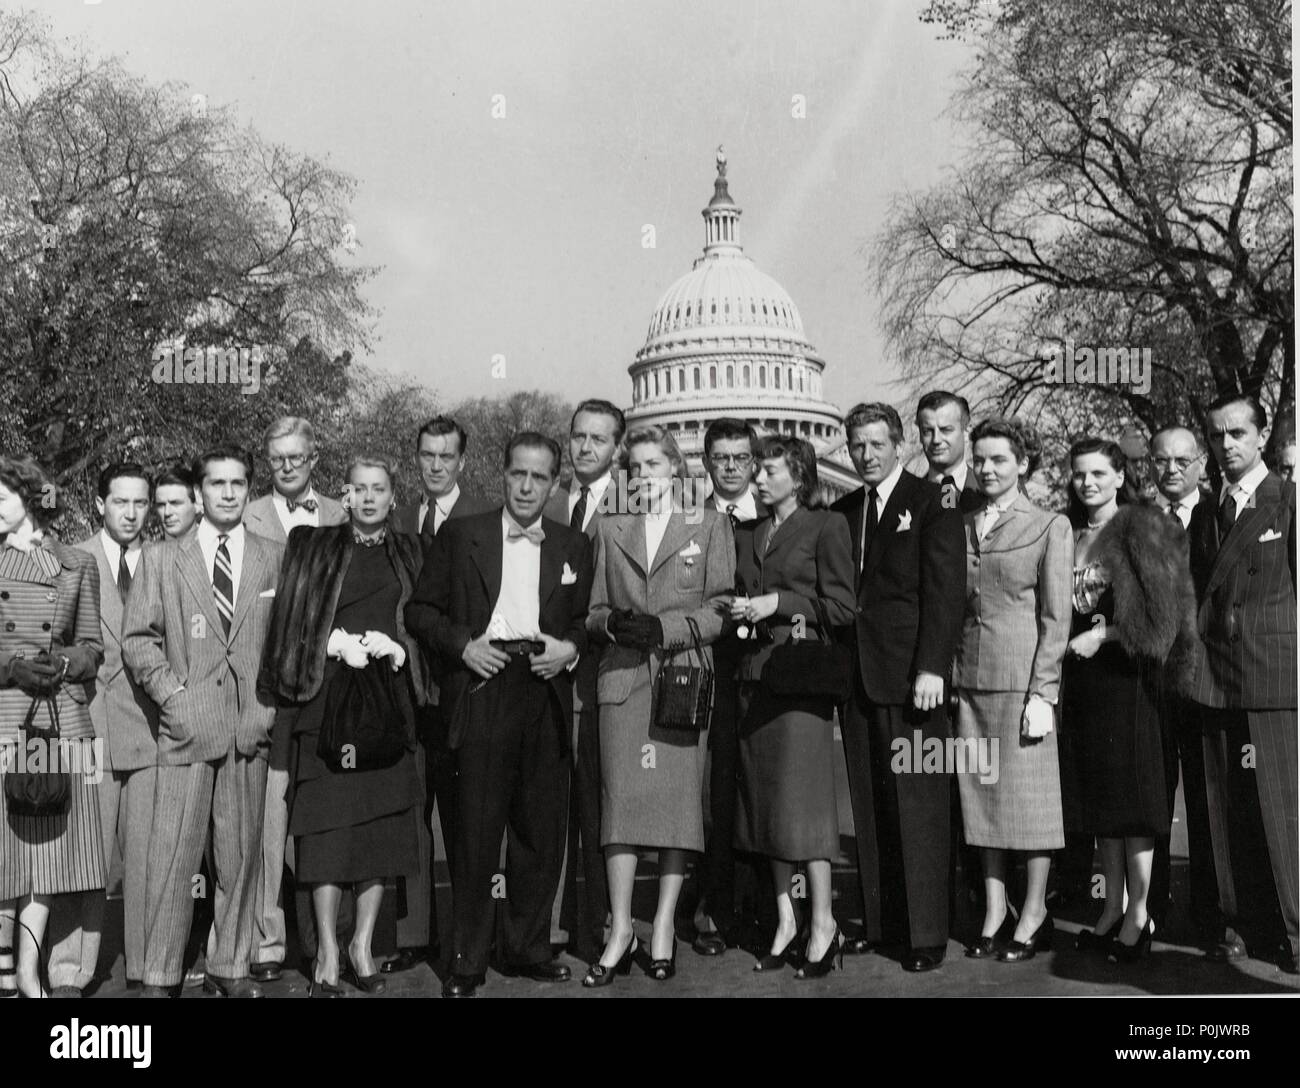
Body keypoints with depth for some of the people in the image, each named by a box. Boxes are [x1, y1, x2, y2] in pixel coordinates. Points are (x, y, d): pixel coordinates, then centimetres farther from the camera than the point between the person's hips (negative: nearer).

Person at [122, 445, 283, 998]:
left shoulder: (276, 557, 10)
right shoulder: (163, 559, 8)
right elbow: (137, 638, 5)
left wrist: (269, 703, -1)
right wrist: (173, 695, -6)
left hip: (250, 726, 1)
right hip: (186, 724, -1)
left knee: (241, 851, 7)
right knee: (173, 853, -3)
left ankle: (230, 967, 18)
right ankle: (159, 976, 6)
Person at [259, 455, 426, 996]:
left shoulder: (408, 554, 15)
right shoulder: (312, 546, 9)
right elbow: (293, 621, 3)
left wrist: (394, 647, -5)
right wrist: (339, 642, -10)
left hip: (387, 699, 2)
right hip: (327, 698, -2)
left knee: (383, 823, 0)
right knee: (327, 823, -7)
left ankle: (362, 947, 11)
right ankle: (327, 954, 0)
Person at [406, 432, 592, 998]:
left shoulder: (573, 546, 15)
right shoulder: (460, 535, 8)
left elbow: (587, 620, 17)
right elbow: (420, 610, 7)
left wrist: (570, 648, -3)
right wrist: (463, 644, -7)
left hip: (545, 693, 3)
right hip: (481, 695, -2)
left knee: (542, 831, 6)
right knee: (476, 830, -3)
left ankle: (528, 947, 21)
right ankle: (466, 962, 9)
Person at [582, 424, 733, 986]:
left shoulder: (709, 524, 10)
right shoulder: (610, 529, 18)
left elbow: (721, 607, 2)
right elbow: (595, 608, 16)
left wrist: (664, 627, -11)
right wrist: (613, 622, -7)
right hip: (622, 678, 2)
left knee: (680, 795, -4)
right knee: (621, 796, -5)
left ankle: (664, 926, 6)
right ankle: (620, 929, 1)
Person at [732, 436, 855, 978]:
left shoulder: (826, 526, -1)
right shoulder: (746, 533, 17)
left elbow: (842, 606, -6)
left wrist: (778, 602, -11)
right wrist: (740, 609, 3)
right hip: (755, 670, 6)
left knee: (801, 794, -6)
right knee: (763, 796, 6)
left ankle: (822, 921, 4)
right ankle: (785, 918, 14)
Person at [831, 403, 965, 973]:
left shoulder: (932, 502, -2)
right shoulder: (842, 511, 15)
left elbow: (944, 590, -9)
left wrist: (931, 668, -16)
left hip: (911, 674, -5)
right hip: (857, 674, 6)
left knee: (918, 806, -1)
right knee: (868, 806, 9)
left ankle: (926, 933, 7)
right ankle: (877, 920, 18)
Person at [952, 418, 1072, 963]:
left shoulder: (1050, 526, -1)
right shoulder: (961, 526, 11)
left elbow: (1055, 617, -5)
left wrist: (1042, 693, -11)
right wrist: (947, 672, 4)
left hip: (1023, 678, -4)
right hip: (969, 677, 5)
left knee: (1029, 795, 2)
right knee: (981, 795, 8)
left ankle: (1034, 916, 14)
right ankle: (993, 914, 18)